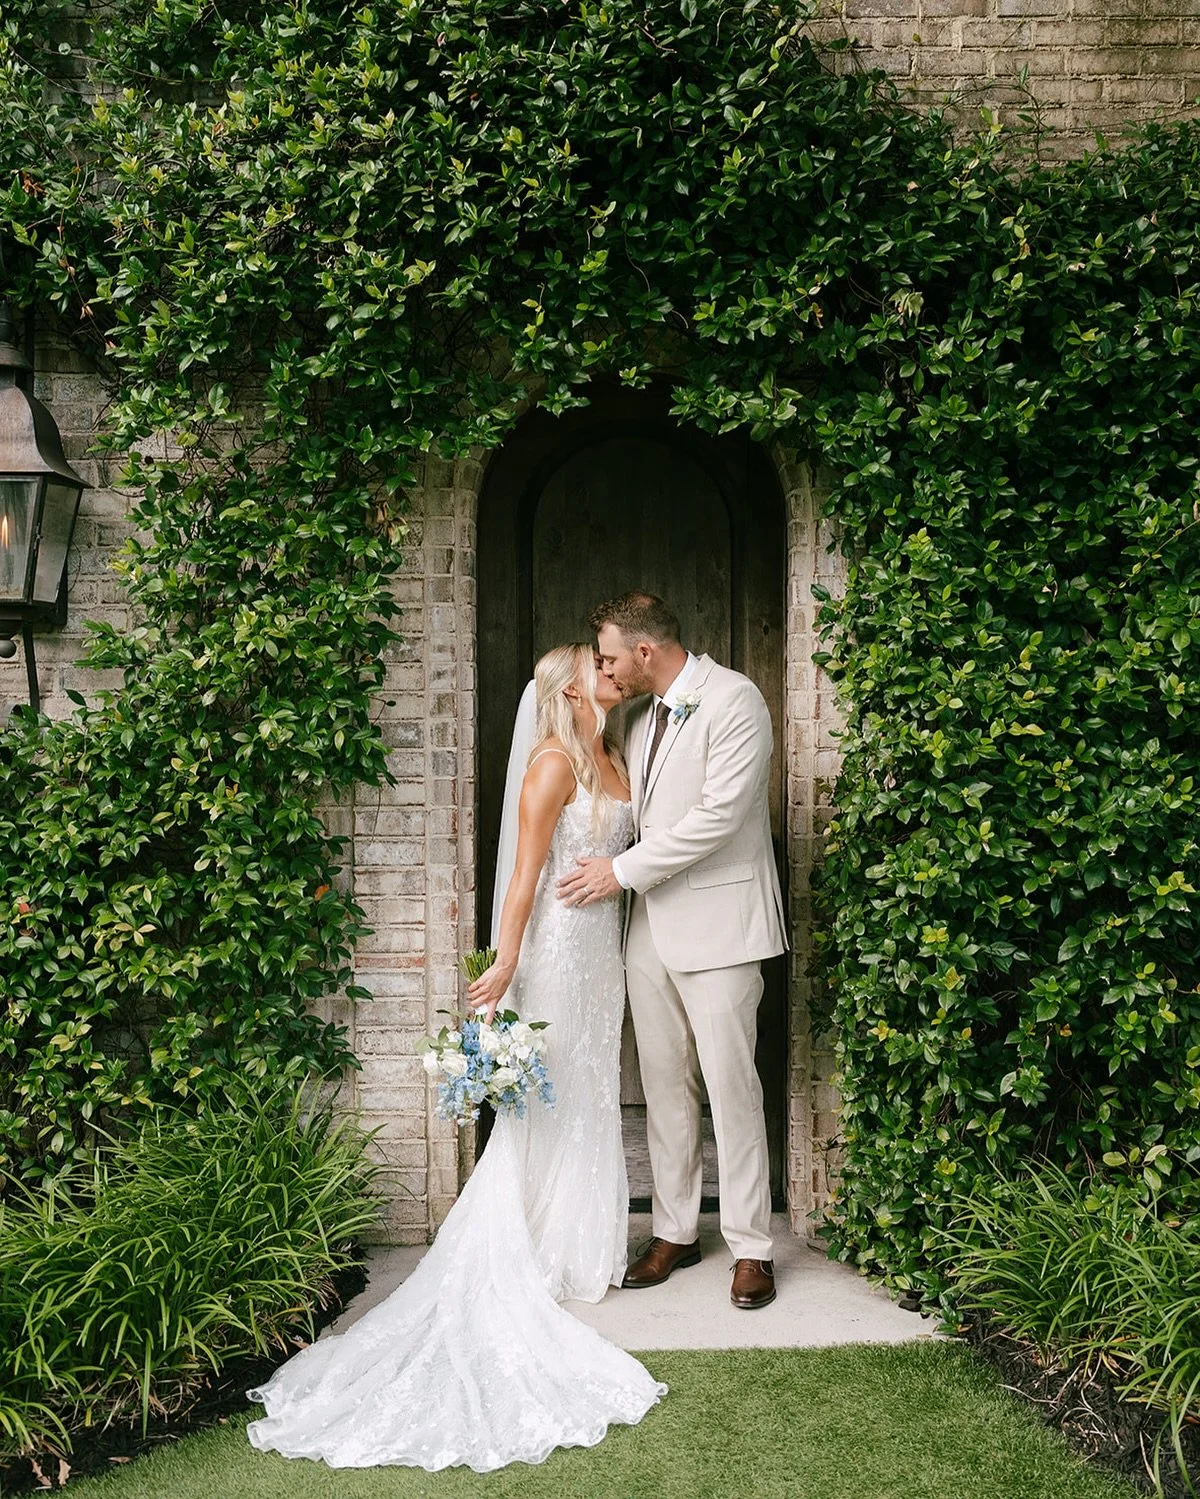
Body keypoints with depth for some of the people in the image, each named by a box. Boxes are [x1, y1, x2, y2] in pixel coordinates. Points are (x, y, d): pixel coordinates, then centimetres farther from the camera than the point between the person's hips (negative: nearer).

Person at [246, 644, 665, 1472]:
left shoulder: (614, 759, 13)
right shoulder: (553, 762, -13)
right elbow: (526, 871, -17)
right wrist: (507, 963, -20)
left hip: (605, 947, 8)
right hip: (559, 945, -8)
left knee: (592, 1099, 14)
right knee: (546, 1102, 0)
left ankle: (582, 1249, 26)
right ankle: (533, 1266, 11)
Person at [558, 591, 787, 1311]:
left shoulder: (736, 700, -10)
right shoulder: (642, 716, 15)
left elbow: (719, 815, -18)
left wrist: (624, 870, -14)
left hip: (718, 923, -7)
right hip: (652, 925, 7)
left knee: (731, 1086, -2)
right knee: (664, 1084, 11)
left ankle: (752, 1248, 10)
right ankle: (675, 1232, 23)